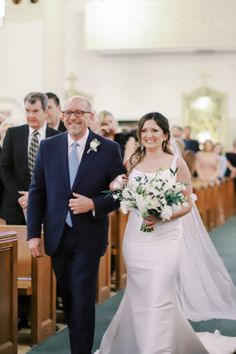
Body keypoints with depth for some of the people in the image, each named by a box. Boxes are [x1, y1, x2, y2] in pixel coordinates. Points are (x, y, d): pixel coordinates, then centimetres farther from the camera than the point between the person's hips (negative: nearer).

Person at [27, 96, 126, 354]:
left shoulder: (108, 148, -4)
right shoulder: (48, 147, 2)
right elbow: (37, 192, 4)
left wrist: (93, 204, -18)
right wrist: (33, 233, -1)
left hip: (88, 236, -3)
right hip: (57, 235, 3)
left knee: (83, 299, -2)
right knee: (68, 297, 14)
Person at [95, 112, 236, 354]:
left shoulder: (177, 163, -3)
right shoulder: (134, 163, 8)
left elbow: (187, 204, -3)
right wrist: (118, 188, -5)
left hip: (165, 238, -4)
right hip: (136, 237, 4)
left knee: (158, 298, -7)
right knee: (139, 298, 10)